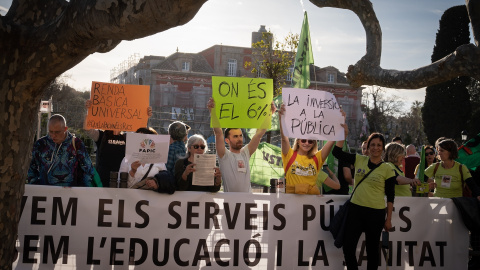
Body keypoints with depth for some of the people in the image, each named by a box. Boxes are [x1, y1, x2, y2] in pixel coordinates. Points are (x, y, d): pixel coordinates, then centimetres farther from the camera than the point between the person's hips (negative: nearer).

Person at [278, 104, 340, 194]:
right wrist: (281, 119, -27)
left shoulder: (317, 158, 9)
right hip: (292, 197, -1)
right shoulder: (290, 155, 4)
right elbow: (284, 138, -12)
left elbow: (332, 141, 0)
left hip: (312, 197, 2)